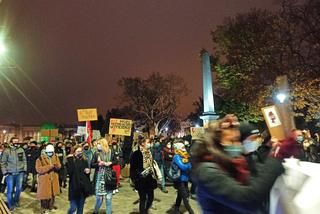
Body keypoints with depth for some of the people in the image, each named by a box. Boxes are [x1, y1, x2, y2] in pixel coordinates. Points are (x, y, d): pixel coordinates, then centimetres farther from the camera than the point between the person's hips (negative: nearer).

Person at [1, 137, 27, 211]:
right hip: (10, 173, -2)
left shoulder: (21, 150, 2)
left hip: (20, 173, 3)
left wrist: (24, 170, 2)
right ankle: (10, 204, 22)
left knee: (19, 188, 11)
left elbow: (24, 161, 7)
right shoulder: (6, 151, -6)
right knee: (10, 189, 4)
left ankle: (16, 201, 33)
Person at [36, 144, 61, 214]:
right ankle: (44, 207, 22)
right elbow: (38, 169, -22)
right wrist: (49, 166, -29)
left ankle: (51, 205, 36)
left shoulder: (55, 157, 1)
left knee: (53, 192, 17)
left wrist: (56, 166, -20)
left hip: (53, 179, 5)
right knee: (44, 193, 3)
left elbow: (59, 166, 5)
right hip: (44, 179, -5)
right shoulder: (40, 158, -14)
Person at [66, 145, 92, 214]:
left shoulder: (84, 160, 7)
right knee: (73, 208, -2)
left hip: (83, 186, 4)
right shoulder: (70, 160, -6)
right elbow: (70, 171, -21)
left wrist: (88, 171, -5)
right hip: (74, 186, -4)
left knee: (81, 207, 14)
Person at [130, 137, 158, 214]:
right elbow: (133, 168, -15)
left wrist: (154, 176, 13)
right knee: (143, 199, 4)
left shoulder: (149, 153, 8)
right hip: (141, 180, -7)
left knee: (151, 197, 15)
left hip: (150, 179, 7)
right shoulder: (137, 154, -14)